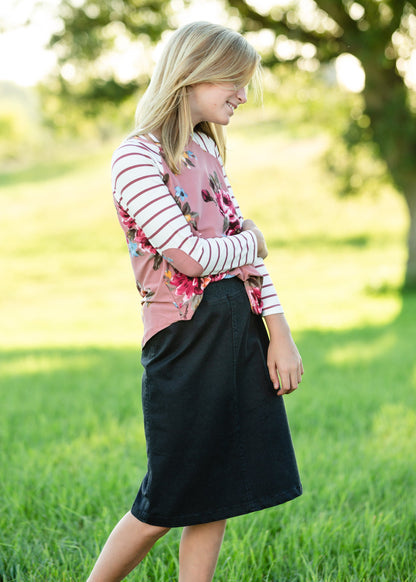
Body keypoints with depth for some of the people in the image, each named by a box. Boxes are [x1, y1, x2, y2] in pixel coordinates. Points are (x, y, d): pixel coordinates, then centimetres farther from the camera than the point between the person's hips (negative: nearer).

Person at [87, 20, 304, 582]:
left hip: (243, 328, 7)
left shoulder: (207, 150, 14)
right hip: (186, 337, -7)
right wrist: (251, 242, 2)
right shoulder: (137, 157, -10)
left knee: (217, 498, 8)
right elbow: (190, 256, -17)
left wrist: (280, 334, 4)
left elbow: (250, 250, 11)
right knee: (166, 504, 1)